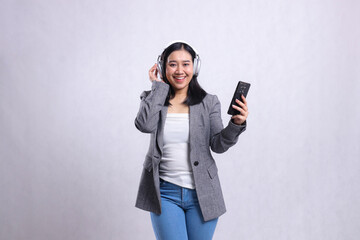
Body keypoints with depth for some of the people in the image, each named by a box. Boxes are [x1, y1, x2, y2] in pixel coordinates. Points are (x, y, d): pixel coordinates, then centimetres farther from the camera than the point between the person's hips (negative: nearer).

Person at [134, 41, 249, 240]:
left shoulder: (208, 102, 3)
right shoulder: (152, 99, 3)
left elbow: (218, 145, -3)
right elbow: (145, 125, -18)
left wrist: (237, 124, -21)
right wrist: (158, 86, -9)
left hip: (201, 193, 1)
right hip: (165, 193, -1)